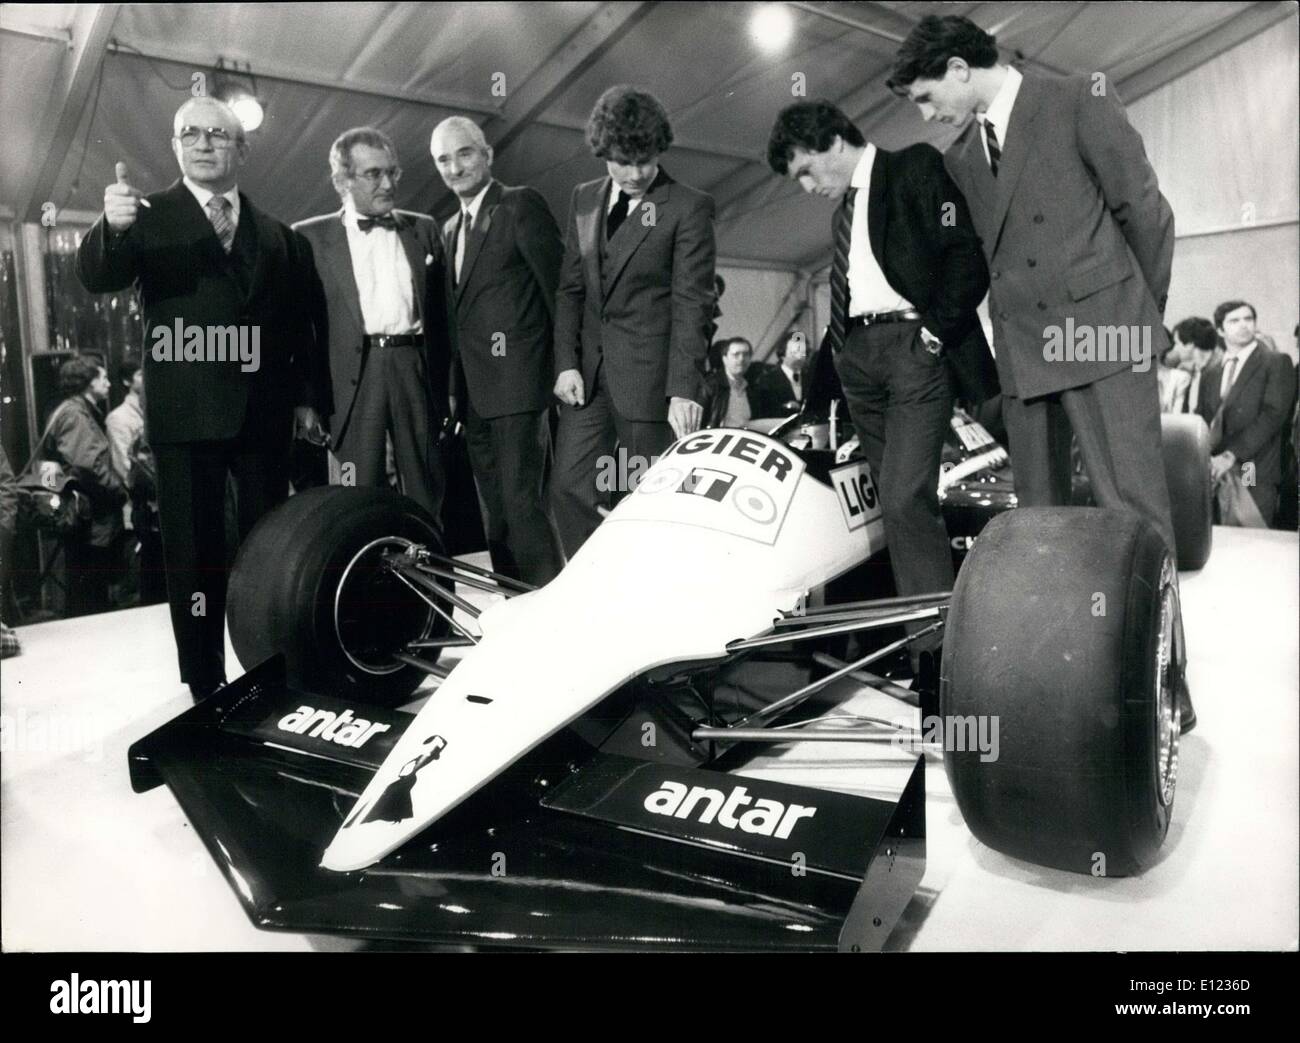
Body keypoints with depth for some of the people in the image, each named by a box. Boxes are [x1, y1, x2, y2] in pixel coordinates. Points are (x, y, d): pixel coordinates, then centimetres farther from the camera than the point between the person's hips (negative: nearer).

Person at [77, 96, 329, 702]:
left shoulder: (275, 234, 15)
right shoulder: (150, 218, 5)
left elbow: (299, 323, 14)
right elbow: (97, 278, -10)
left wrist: (308, 397, 7)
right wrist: (111, 228, -30)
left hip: (263, 412, 3)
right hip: (185, 413, -3)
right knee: (194, 550, 1)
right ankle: (205, 685, 9)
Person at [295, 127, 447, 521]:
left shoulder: (424, 229, 15)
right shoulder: (311, 237, 6)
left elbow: (440, 314, 13)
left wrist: (447, 386, 8)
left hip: (415, 368, 2)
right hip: (354, 376, -2)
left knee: (427, 495, 5)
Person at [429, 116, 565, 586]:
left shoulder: (521, 205, -3)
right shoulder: (451, 229, 20)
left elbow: (560, 285, -8)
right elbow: (457, 314, 19)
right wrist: (453, 393, 12)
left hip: (517, 383, -8)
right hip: (474, 396, 8)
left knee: (522, 501, -12)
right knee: (494, 511, 11)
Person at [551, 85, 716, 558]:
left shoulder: (688, 207, -4)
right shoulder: (584, 199, 13)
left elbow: (692, 302, -10)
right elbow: (570, 288, 14)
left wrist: (683, 388, -18)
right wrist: (566, 362, 2)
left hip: (649, 377, -5)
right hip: (587, 375, 6)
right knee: (568, 488, 4)